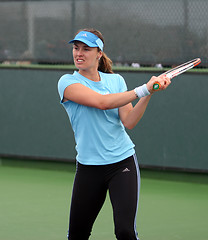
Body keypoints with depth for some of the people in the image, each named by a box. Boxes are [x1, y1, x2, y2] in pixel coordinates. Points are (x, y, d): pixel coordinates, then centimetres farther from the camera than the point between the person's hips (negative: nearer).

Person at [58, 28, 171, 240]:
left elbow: (128, 122, -3)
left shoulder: (116, 80, 7)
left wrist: (149, 94, -15)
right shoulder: (68, 82, -4)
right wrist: (142, 90, -21)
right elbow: (101, 102, -21)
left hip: (123, 162, 1)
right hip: (89, 166, -1)